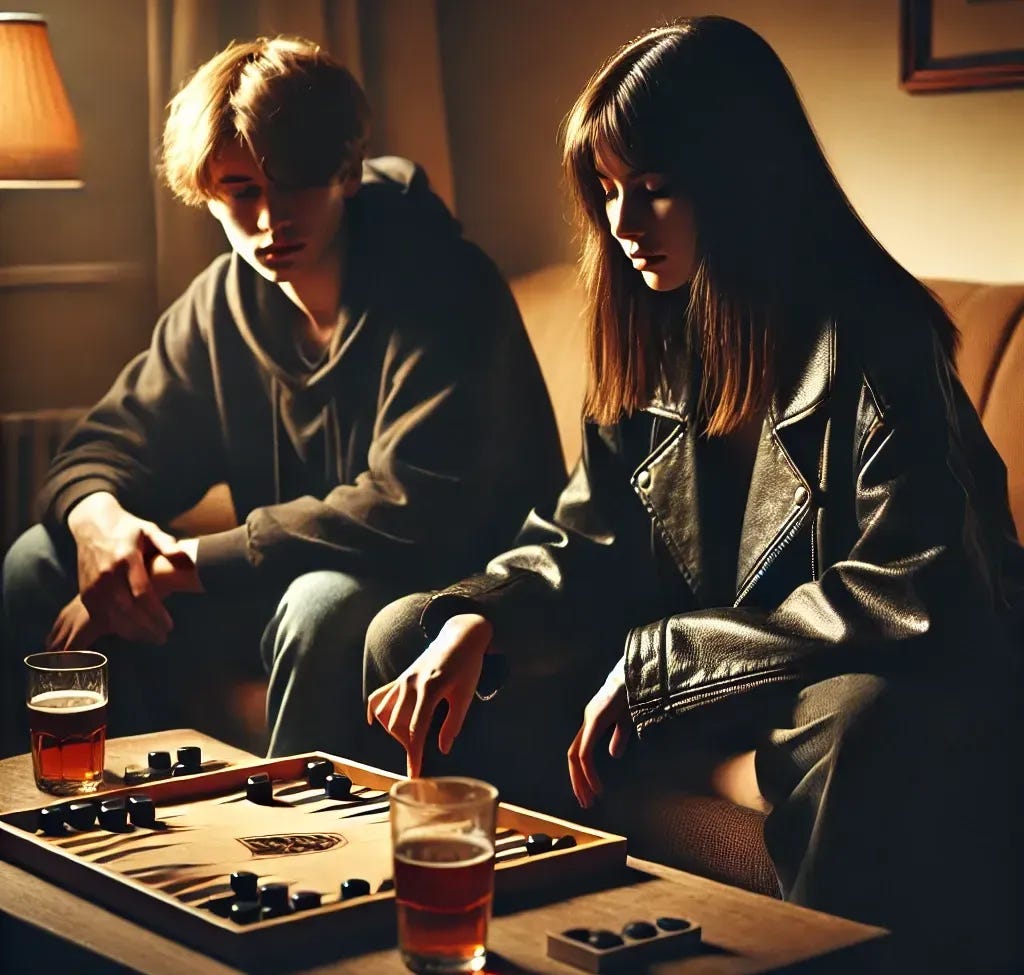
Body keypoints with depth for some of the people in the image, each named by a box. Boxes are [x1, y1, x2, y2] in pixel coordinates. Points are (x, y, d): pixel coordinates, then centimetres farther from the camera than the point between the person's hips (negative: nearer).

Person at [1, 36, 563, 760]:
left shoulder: (446, 289, -20)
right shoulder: (222, 302, 2)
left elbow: (418, 510, -29)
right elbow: (112, 442, 8)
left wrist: (193, 563, -27)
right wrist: (94, 513, -20)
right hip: (285, 581, 7)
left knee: (325, 603, -39)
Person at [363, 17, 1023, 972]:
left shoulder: (872, 340, -18)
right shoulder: (650, 333, 3)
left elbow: (910, 597, -24)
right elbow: (587, 543, 5)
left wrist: (656, 662, -21)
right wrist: (475, 621, -16)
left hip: (871, 679, -7)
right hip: (683, 662, 7)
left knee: (861, 729, -43)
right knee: (408, 635, -1)